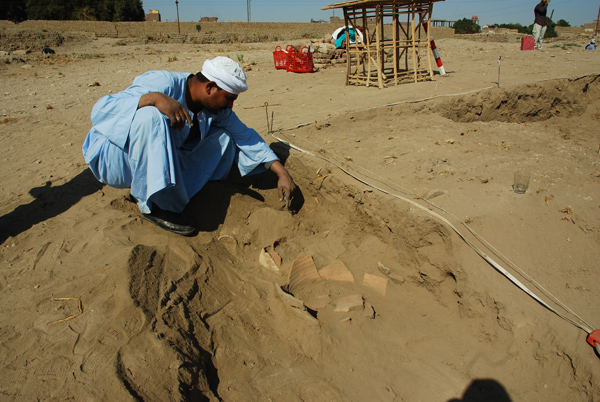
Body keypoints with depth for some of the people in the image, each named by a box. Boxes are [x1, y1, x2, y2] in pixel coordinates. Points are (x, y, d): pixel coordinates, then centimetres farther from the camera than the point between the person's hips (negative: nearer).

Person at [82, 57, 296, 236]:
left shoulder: (217, 108, -3)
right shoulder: (164, 83, -26)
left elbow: (246, 136, 4)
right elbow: (101, 110, -32)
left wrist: (281, 171, -3)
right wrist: (153, 97, -47)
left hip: (162, 160, 7)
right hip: (113, 160, -6)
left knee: (224, 138, -4)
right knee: (151, 115, -37)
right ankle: (156, 204, -25)